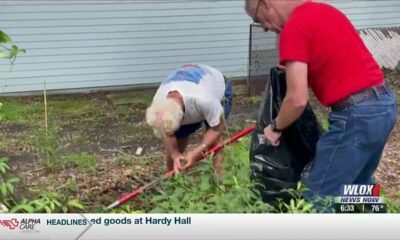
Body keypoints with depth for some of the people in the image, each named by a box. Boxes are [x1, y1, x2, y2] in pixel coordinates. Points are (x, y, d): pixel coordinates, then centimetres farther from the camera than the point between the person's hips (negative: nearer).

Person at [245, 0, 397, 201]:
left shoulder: (294, 28, -12)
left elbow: (298, 100, -17)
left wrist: (276, 127, 0)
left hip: (357, 115, -10)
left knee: (317, 197, 1)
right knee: (360, 186, 26)